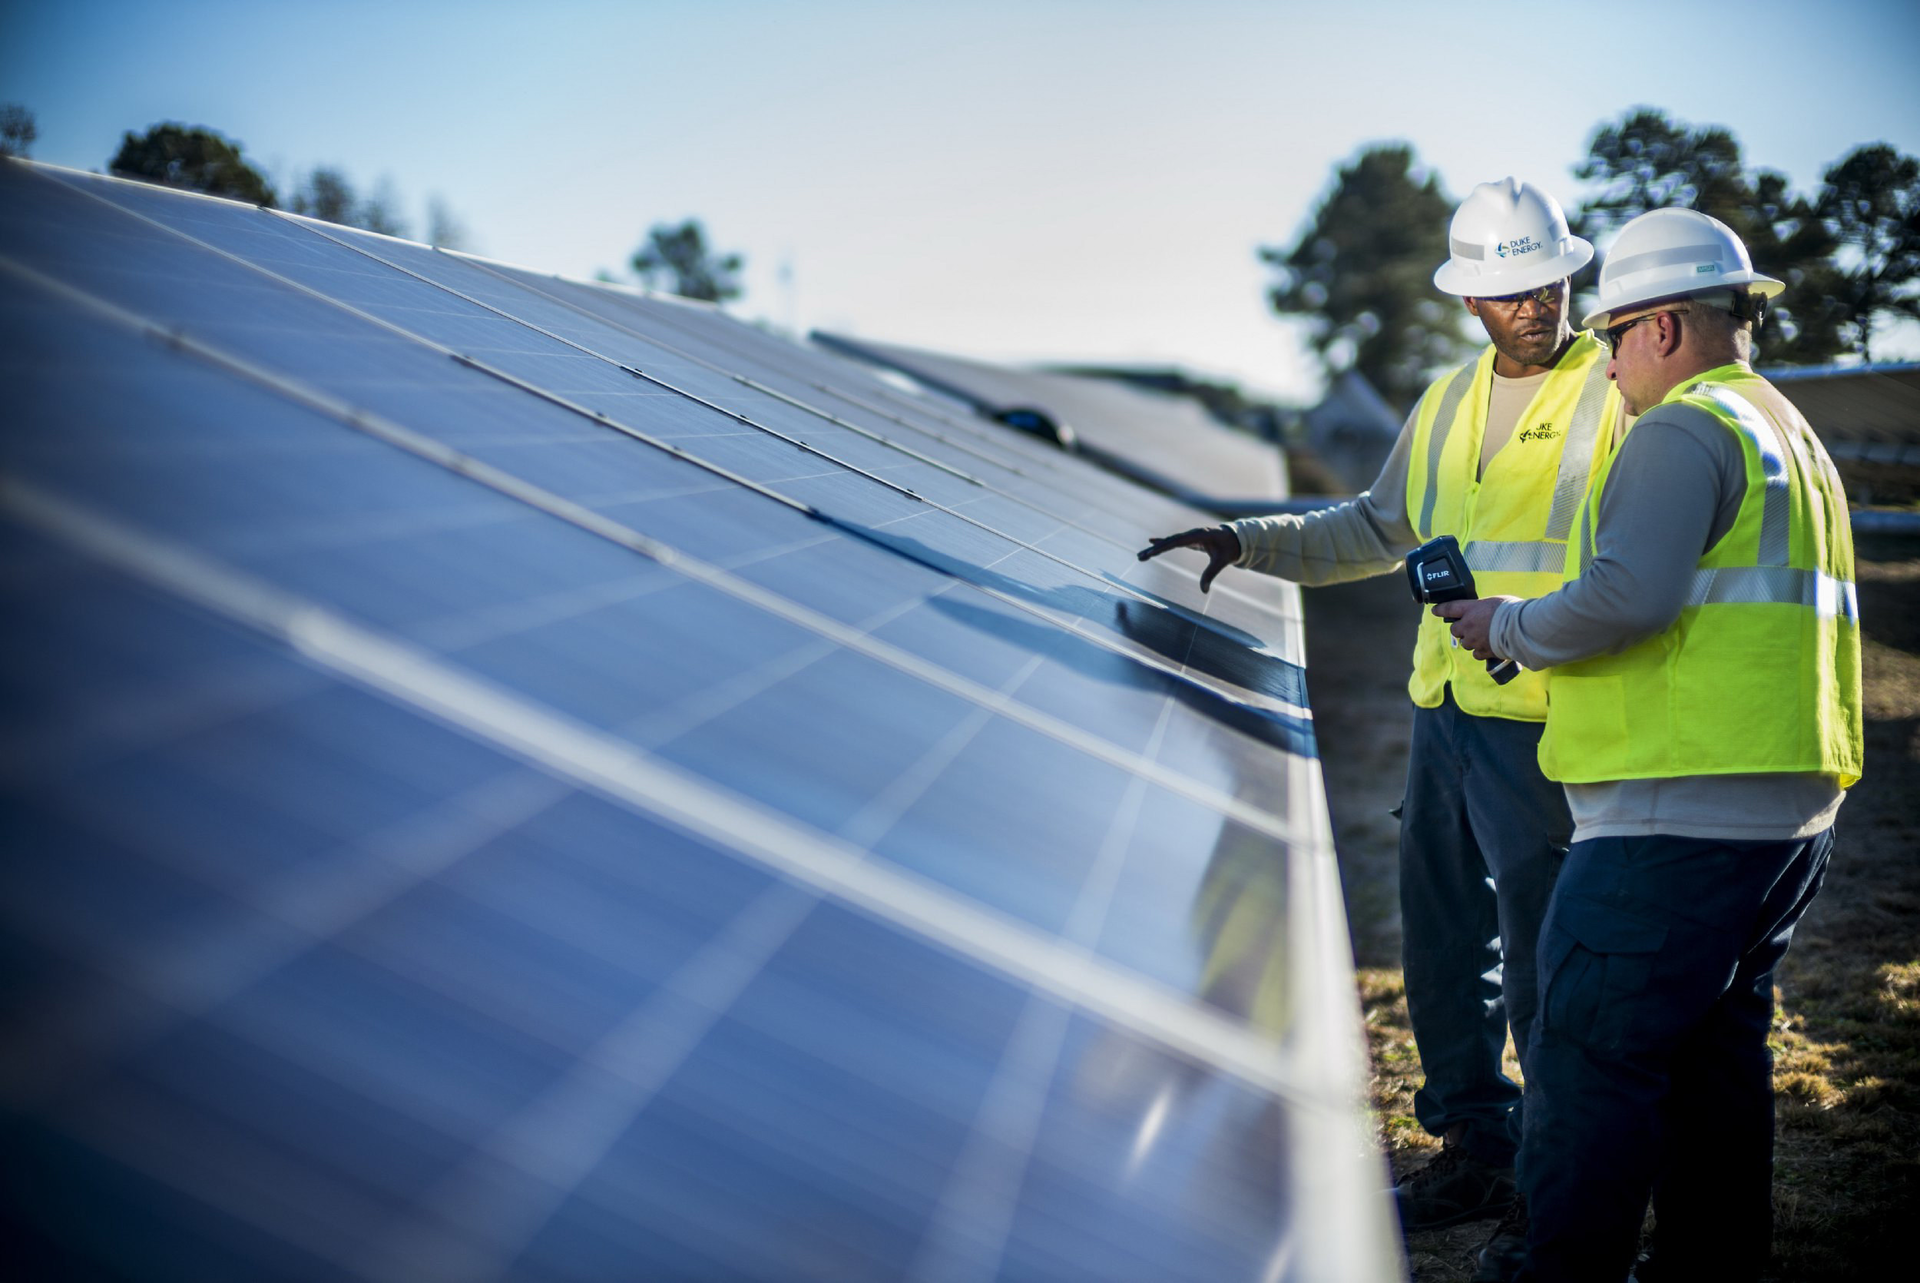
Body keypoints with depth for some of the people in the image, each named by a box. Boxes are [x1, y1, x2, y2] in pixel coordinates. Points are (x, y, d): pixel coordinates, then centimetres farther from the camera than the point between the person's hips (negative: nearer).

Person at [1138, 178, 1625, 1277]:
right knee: (1445, 943, 13)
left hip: (1549, 723, -7)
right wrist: (1248, 543, 16)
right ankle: (1478, 1154, 29)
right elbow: (1380, 529, 25)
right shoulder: (1448, 403, 15)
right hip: (1446, 708, 7)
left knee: (1544, 963, -1)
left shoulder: (1618, 395, -5)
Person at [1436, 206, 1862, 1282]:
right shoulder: (1797, 437, 21)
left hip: (1679, 817, -10)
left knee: (1592, 1063, -4)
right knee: (1716, 1052, 18)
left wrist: (1507, 630, -9)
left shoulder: (1685, 431, -10)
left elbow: (1627, 595, -24)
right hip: (1796, 809, 10)